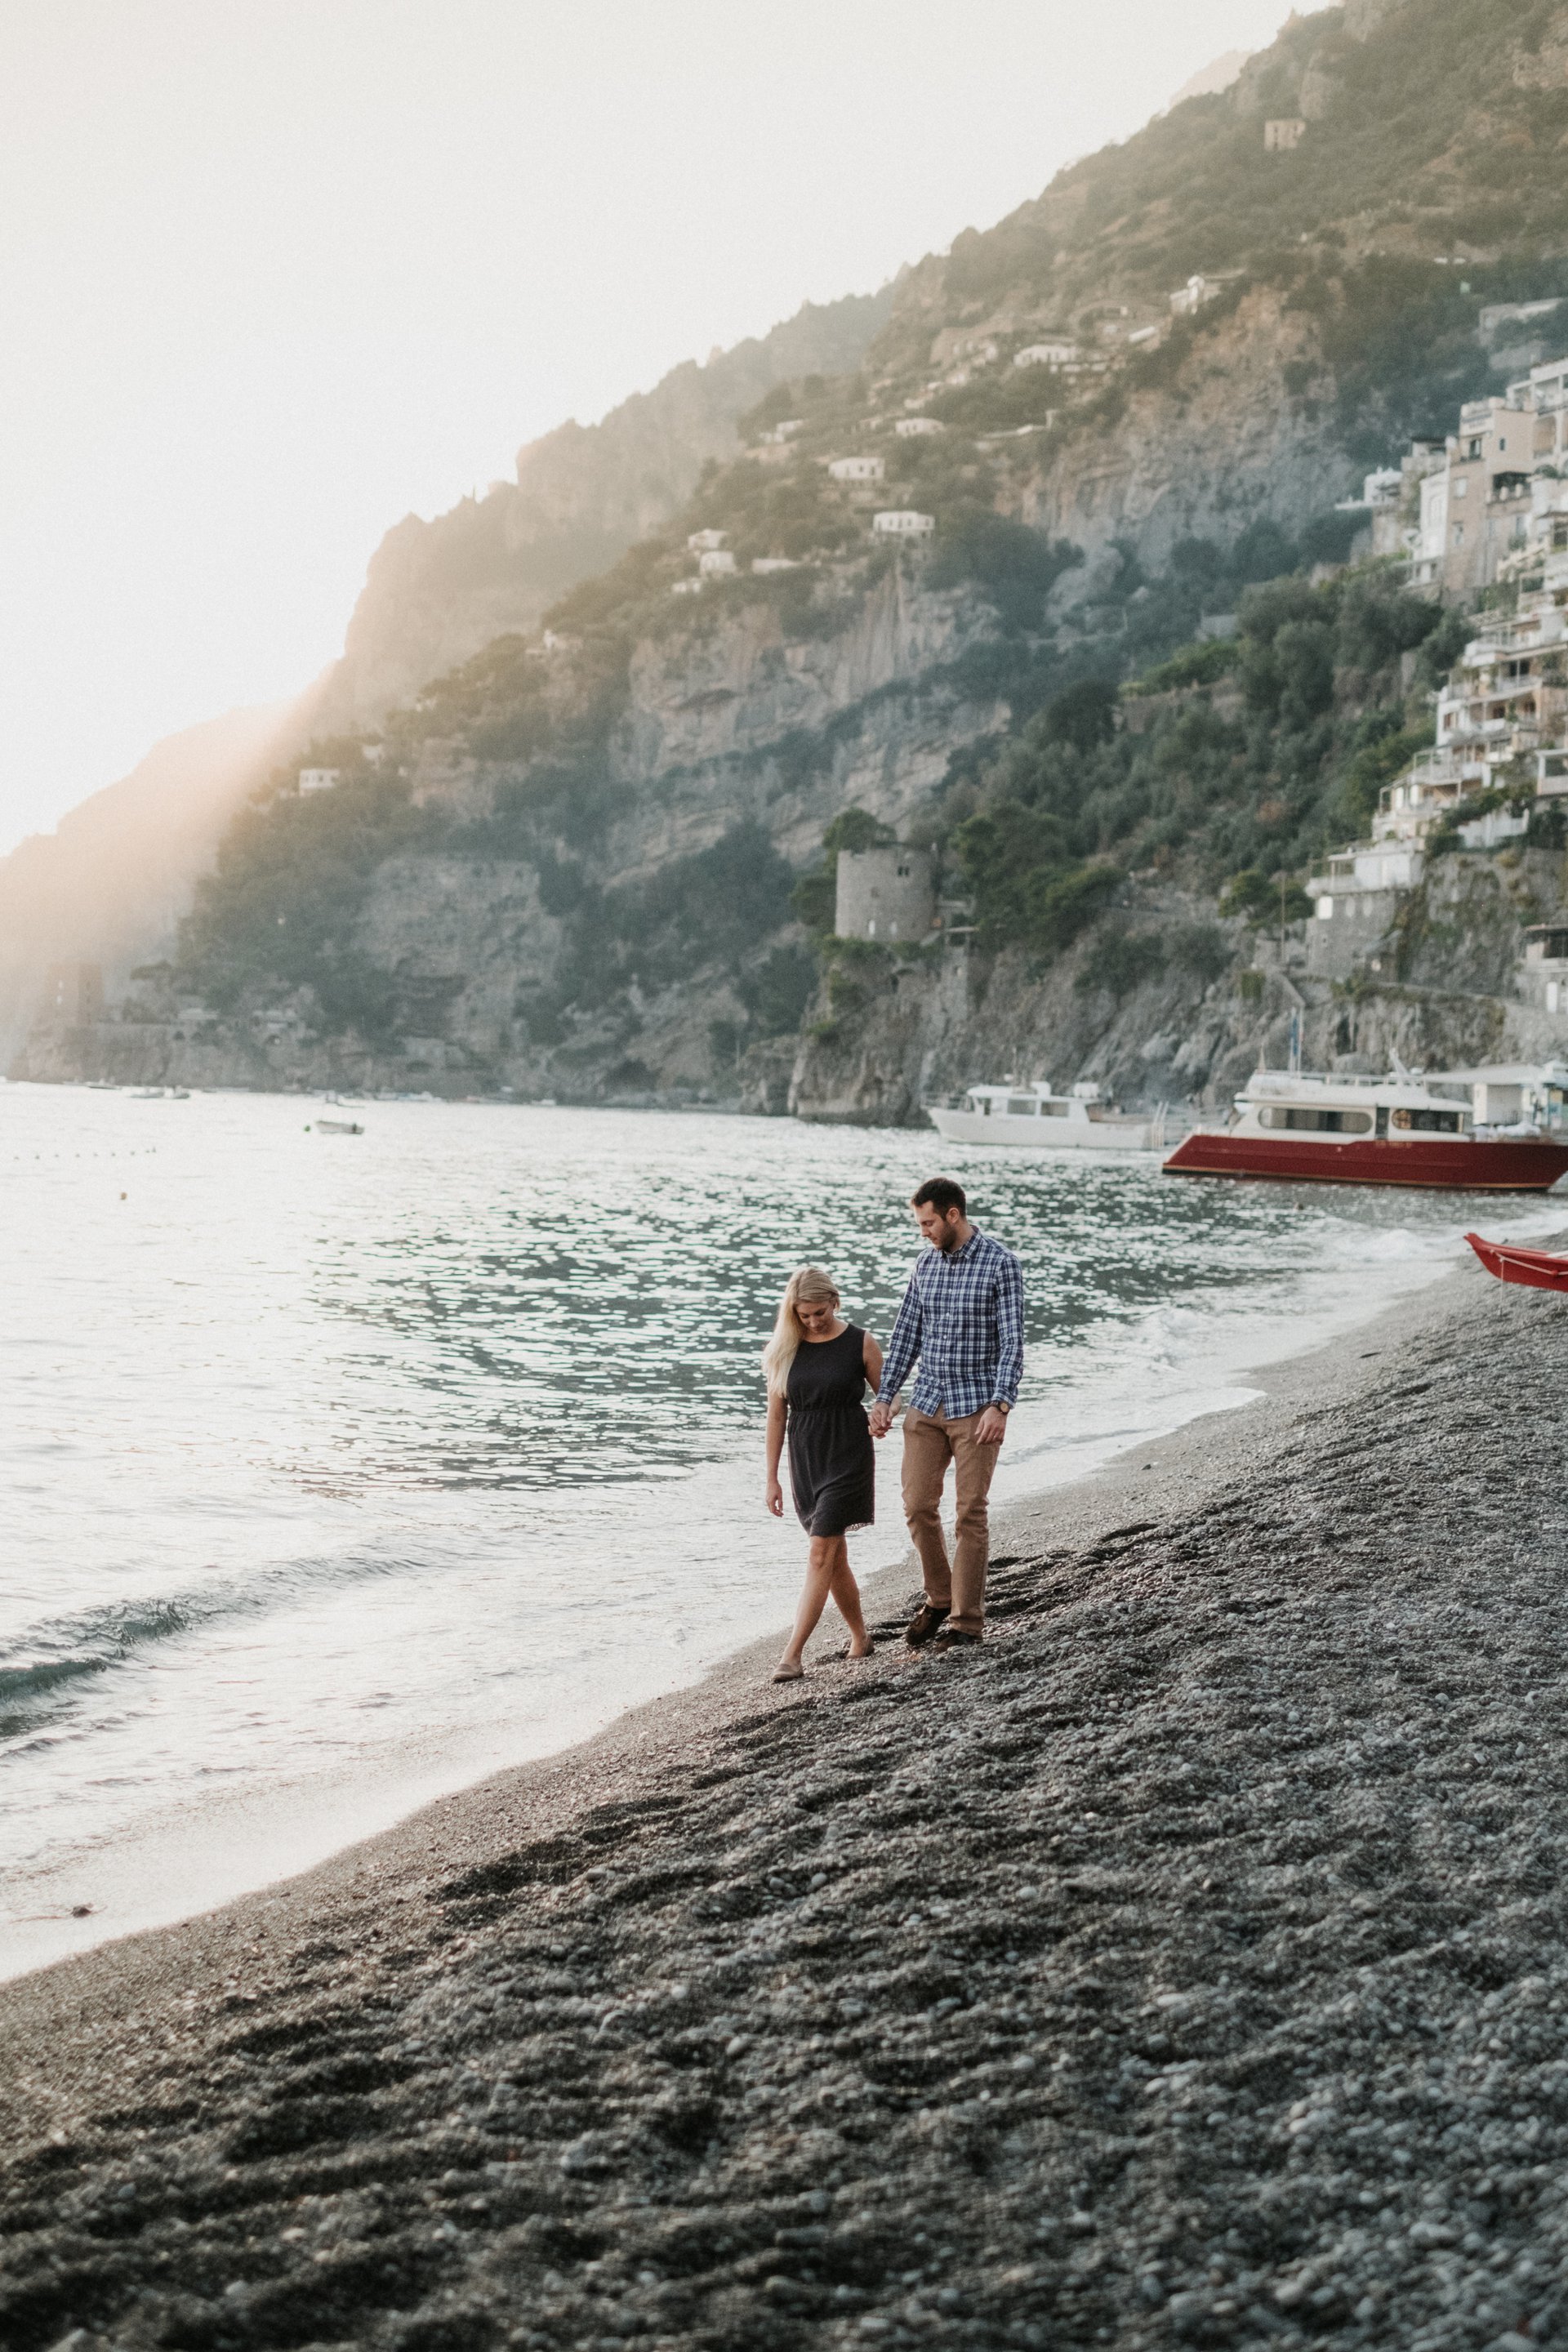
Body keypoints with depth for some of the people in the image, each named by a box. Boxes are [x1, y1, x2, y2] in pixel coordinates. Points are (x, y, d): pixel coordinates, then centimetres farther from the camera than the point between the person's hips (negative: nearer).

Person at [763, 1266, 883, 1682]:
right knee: (835, 1556, 12)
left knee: (821, 1554, -10)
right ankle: (859, 1636, 29)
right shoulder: (785, 1349, 2)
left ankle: (793, 1655, -13)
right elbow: (777, 1416, 6)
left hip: (848, 1457, -4)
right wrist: (772, 1478, 6)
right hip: (805, 1460, 4)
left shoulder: (860, 1343, -5)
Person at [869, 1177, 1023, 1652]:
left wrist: (1000, 1406, -21)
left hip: (975, 1408, -5)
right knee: (918, 1507, 3)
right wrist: (884, 1398, 6)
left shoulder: (1001, 1265, -8)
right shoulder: (925, 1265, 10)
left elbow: (1012, 1342, -11)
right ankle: (939, 1600, 23)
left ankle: (966, 1622, 6)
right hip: (926, 1406, 5)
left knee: (970, 1513, -2)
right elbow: (906, 1335, 13)